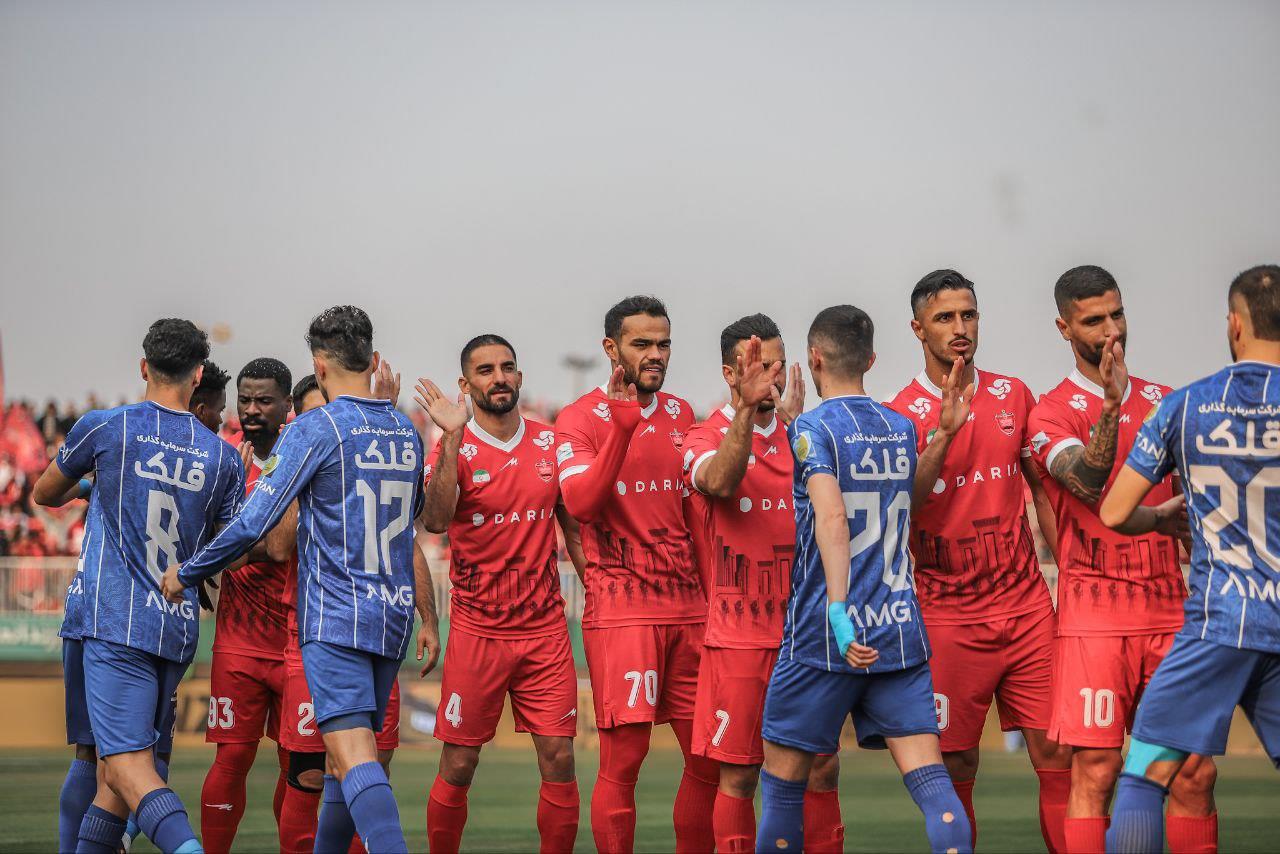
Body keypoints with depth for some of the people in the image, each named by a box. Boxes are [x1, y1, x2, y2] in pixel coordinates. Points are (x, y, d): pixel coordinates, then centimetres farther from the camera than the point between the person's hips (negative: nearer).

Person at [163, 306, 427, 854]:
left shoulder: (315, 429, -8)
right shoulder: (406, 433, 12)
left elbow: (254, 521, -12)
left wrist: (187, 573, 1)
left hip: (335, 618, -7)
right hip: (392, 619, 7)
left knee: (353, 755, -17)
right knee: (355, 752, 15)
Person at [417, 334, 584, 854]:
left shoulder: (550, 444, 6)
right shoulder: (454, 448, -5)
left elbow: (574, 528, 15)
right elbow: (434, 521, -23)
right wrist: (453, 438, -29)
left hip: (546, 629, 3)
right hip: (477, 631, -3)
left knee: (559, 759, -3)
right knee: (458, 767, 1)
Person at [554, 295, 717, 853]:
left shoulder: (681, 416, 15)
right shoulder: (581, 419, -2)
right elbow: (580, 503, -17)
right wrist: (623, 425, -23)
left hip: (690, 608, 6)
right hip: (621, 612, -6)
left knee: (709, 758, 5)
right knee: (622, 761, -8)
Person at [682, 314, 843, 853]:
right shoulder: (706, 437, -2)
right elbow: (721, 483, -24)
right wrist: (748, 407, -34)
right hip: (740, 638, -4)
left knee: (822, 768, 4)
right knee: (739, 774, 0)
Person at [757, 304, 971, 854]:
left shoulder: (811, 428, -7)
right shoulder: (903, 428, 11)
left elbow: (831, 517, -23)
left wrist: (839, 610, -30)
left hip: (824, 636, -5)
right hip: (901, 632, 5)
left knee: (782, 780, 9)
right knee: (928, 777, -3)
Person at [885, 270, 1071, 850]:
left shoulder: (1013, 395, 9)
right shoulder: (904, 414, -3)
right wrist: (945, 430, -24)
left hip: (1028, 605, 3)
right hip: (950, 618, -3)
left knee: (1056, 754, -2)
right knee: (957, 768, 0)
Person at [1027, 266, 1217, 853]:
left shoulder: (1163, 402, 15)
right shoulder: (1053, 413, -2)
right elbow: (1091, 485, -21)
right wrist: (1111, 403, -31)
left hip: (1170, 610, 4)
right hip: (1096, 619, -4)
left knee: (1195, 773, -1)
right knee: (1096, 772, -8)